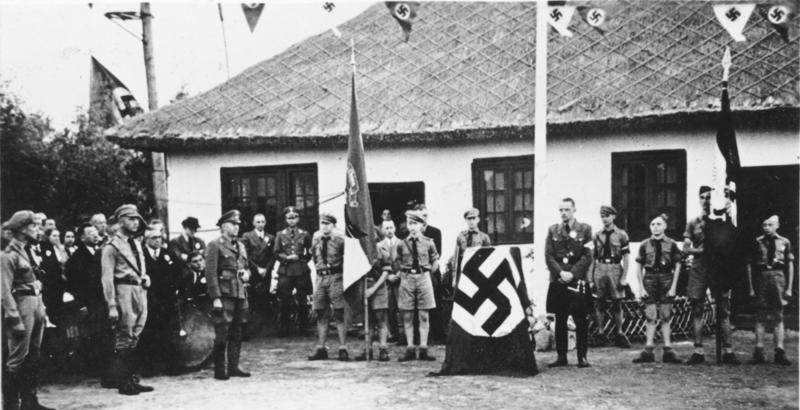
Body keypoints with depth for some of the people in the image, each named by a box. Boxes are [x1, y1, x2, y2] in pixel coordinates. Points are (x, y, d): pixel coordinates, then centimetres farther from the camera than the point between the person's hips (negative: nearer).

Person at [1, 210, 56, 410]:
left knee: (34, 358, 12)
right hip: (21, 306, -9)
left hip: (36, 306, 9)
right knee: (17, 359, -6)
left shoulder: (29, 252, 15)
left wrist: (42, 309, 13)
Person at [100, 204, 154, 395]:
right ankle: (124, 383, 4)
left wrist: (146, 278, 7)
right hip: (124, 292, -8)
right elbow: (107, 278, -11)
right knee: (124, 340, -3)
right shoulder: (112, 246, -6)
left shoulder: (136, 243, 18)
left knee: (133, 339, 10)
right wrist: (112, 306, -17)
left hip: (140, 292, 8)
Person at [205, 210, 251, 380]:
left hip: (240, 294, 7)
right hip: (224, 295, -7)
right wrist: (216, 298, -16)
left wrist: (246, 273, 5)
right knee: (222, 334, -6)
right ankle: (219, 370, 0)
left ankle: (233, 366, 16)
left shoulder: (240, 246, 18)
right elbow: (210, 273, -10)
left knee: (236, 334, 10)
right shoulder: (215, 245, -4)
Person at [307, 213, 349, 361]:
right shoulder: (316, 240, 13)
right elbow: (313, 256, 9)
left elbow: (347, 259, -1)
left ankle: (343, 349, -3)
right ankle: (320, 349, 10)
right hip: (320, 278, 5)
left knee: (339, 315, -5)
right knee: (321, 315, 6)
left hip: (335, 278, -5)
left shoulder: (339, 241, -1)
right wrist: (316, 240, 3)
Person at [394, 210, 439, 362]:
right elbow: (396, 263, 14)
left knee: (424, 316, 1)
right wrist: (401, 274, 4)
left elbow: (435, 261, 13)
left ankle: (423, 350, 6)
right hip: (407, 280, 1)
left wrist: (428, 272, 5)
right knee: (407, 316, 1)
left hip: (423, 277, 0)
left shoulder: (428, 243, 2)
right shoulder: (402, 244, 2)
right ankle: (410, 350, 7)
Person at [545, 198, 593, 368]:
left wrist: (572, 274, -11)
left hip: (578, 280, -2)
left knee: (581, 320, -2)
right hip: (557, 282, 2)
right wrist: (561, 273, -9)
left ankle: (582, 357, 6)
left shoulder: (585, 229, 5)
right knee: (560, 321, 5)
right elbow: (548, 256, 5)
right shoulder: (552, 230, 11)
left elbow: (587, 256, -1)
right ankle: (561, 356, 11)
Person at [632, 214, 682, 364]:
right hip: (649, 280, 1)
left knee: (666, 316, 2)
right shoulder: (645, 245, 5)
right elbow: (639, 268, 7)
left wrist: (673, 287, -4)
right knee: (650, 316, -1)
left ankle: (668, 351, 7)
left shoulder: (671, 244, 2)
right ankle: (648, 351, 1)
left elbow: (677, 266, 3)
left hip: (666, 279, -1)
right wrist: (641, 288, 0)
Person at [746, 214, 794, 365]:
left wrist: (789, 288, 3)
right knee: (760, 317, 2)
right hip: (761, 278, 0)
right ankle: (759, 352, 5)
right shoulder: (757, 242, 5)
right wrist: (751, 287, 1)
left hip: (778, 277, 0)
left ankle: (779, 352, 4)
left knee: (778, 317, 2)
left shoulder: (784, 242, 6)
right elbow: (749, 265, 6)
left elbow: (790, 266, 8)